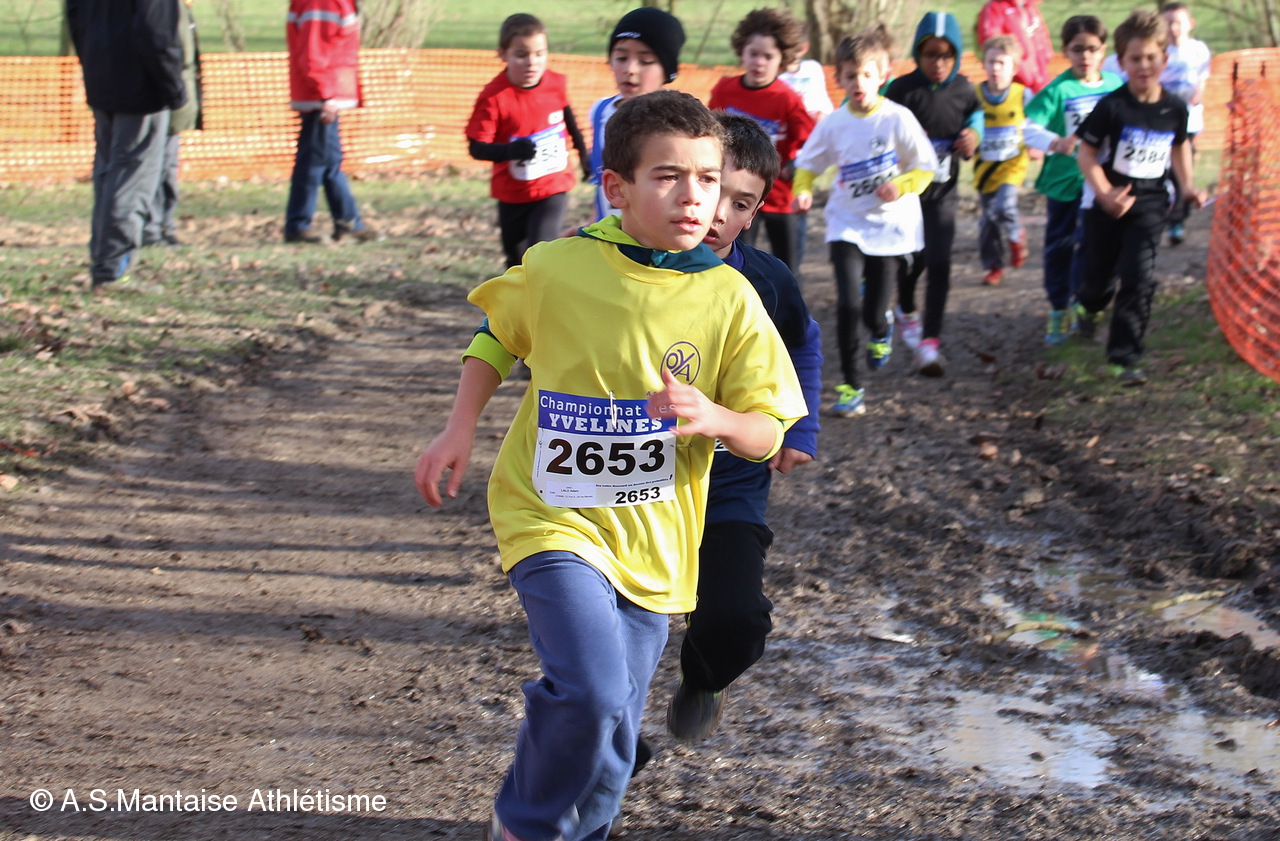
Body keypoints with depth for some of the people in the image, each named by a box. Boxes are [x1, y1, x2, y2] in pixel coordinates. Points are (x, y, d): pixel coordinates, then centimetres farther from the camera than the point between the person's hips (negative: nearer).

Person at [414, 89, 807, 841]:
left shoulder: (729, 300, -7)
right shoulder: (555, 269, -8)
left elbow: (767, 434, -4)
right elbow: (497, 337, 13)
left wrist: (712, 417, -25)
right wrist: (461, 430, 4)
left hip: (651, 544, 3)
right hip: (553, 519, -2)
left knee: (610, 741, 10)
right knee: (590, 694, -23)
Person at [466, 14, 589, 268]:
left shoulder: (557, 85, -8)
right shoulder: (493, 97, -19)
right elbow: (477, 147, -21)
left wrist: (583, 156, 25)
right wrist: (511, 150, -40)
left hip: (553, 190, 0)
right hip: (512, 195, 0)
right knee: (517, 263, 16)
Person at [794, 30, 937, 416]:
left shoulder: (897, 119, -11)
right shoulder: (833, 124, -4)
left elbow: (926, 167, -4)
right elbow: (808, 163, 9)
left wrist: (900, 186, -21)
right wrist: (803, 191, -10)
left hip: (890, 227, -1)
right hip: (847, 225, 1)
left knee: (874, 312, 5)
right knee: (848, 304, -16)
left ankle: (881, 330, 45)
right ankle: (850, 385, -3)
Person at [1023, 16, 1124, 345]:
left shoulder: (1115, 86, -4)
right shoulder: (1059, 90, -16)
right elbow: (1029, 126, -23)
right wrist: (1055, 142, -38)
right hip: (1063, 180, -3)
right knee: (1059, 246, 9)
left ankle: (1081, 305, 27)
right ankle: (1058, 309, 21)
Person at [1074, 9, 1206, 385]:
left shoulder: (1175, 109, -4)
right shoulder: (1112, 107, -16)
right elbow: (1087, 153, -11)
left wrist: (1187, 186, 4)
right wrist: (1105, 195, -21)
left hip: (1149, 205, 2)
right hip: (1106, 204, -2)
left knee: (1139, 279, -11)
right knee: (1100, 274, 14)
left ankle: (1124, 357, -4)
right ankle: (1090, 307, 52)